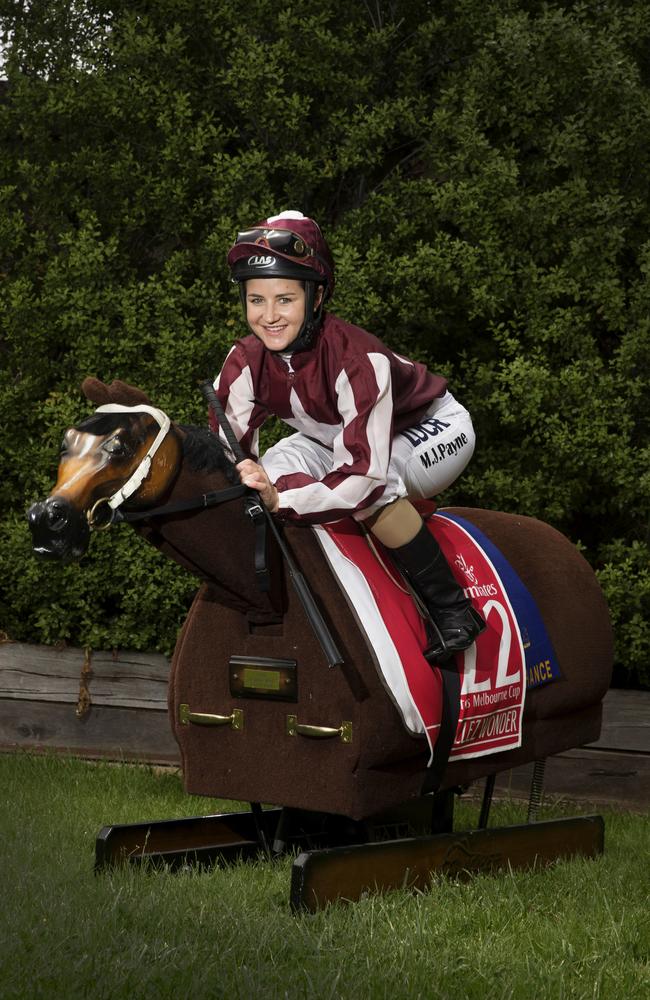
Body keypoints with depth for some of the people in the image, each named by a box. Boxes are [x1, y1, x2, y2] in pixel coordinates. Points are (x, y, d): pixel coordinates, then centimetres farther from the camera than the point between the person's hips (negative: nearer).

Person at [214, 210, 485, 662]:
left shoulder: (356, 358, -40)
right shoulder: (246, 364, -22)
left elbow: (364, 472, -45)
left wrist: (283, 498, -53)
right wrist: (254, 479, -42)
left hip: (432, 427, -6)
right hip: (334, 436, 6)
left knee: (373, 486, -38)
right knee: (272, 469, -21)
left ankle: (452, 607, -22)